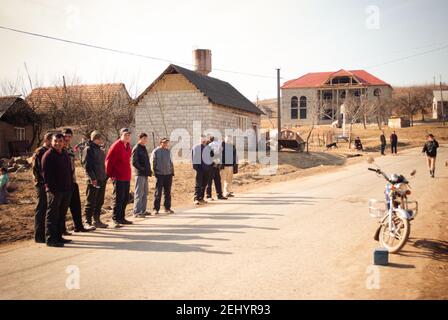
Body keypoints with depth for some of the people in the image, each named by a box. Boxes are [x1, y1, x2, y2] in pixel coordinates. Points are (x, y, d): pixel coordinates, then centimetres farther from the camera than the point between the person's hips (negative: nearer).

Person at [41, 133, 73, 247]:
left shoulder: (65, 154, 15)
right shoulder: (48, 155, -9)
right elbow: (46, 174, -15)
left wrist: (70, 186, 14)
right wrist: (51, 188, -20)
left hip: (66, 190, 8)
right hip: (55, 191, -8)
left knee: (61, 215, 13)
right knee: (52, 215, -4)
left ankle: (58, 237, 22)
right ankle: (50, 239, -2)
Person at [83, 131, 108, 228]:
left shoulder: (100, 150, 18)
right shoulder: (88, 149, -8)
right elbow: (86, 165, -14)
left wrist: (105, 176, 16)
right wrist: (92, 178, -21)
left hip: (102, 180, 8)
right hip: (93, 180, -8)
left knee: (99, 202, 12)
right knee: (90, 202, -4)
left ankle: (97, 220, 21)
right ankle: (88, 222, 0)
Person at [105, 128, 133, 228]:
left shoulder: (128, 146, 13)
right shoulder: (116, 145, -12)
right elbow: (109, 160, -14)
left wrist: (128, 173, 17)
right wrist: (109, 174, -11)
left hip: (127, 177, 9)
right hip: (118, 178, -8)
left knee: (125, 199, 15)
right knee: (118, 199, -5)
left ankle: (121, 218, 25)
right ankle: (116, 220, 0)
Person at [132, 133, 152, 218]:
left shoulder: (144, 148, 18)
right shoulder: (136, 149, -9)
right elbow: (134, 162, -17)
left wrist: (149, 170, 11)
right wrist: (142, 169, -15)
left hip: (145, 174, 9)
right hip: (140, 174, -9)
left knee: (145, 194, 13)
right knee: (139, 194, -6)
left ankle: (143, 211, 20)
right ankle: (137, 212, -3)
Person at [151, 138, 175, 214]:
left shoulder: (168, 151, 12)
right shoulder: (155, 151, -3)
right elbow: (153, 163, -2)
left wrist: (172, 172, 12)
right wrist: (155, 172, -8)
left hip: (168, 174, 5)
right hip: (159, 174, -5)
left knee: (168, 192, 9)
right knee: (158, 192, -2)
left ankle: (167, 208, 17)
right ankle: (156, 209, 4)